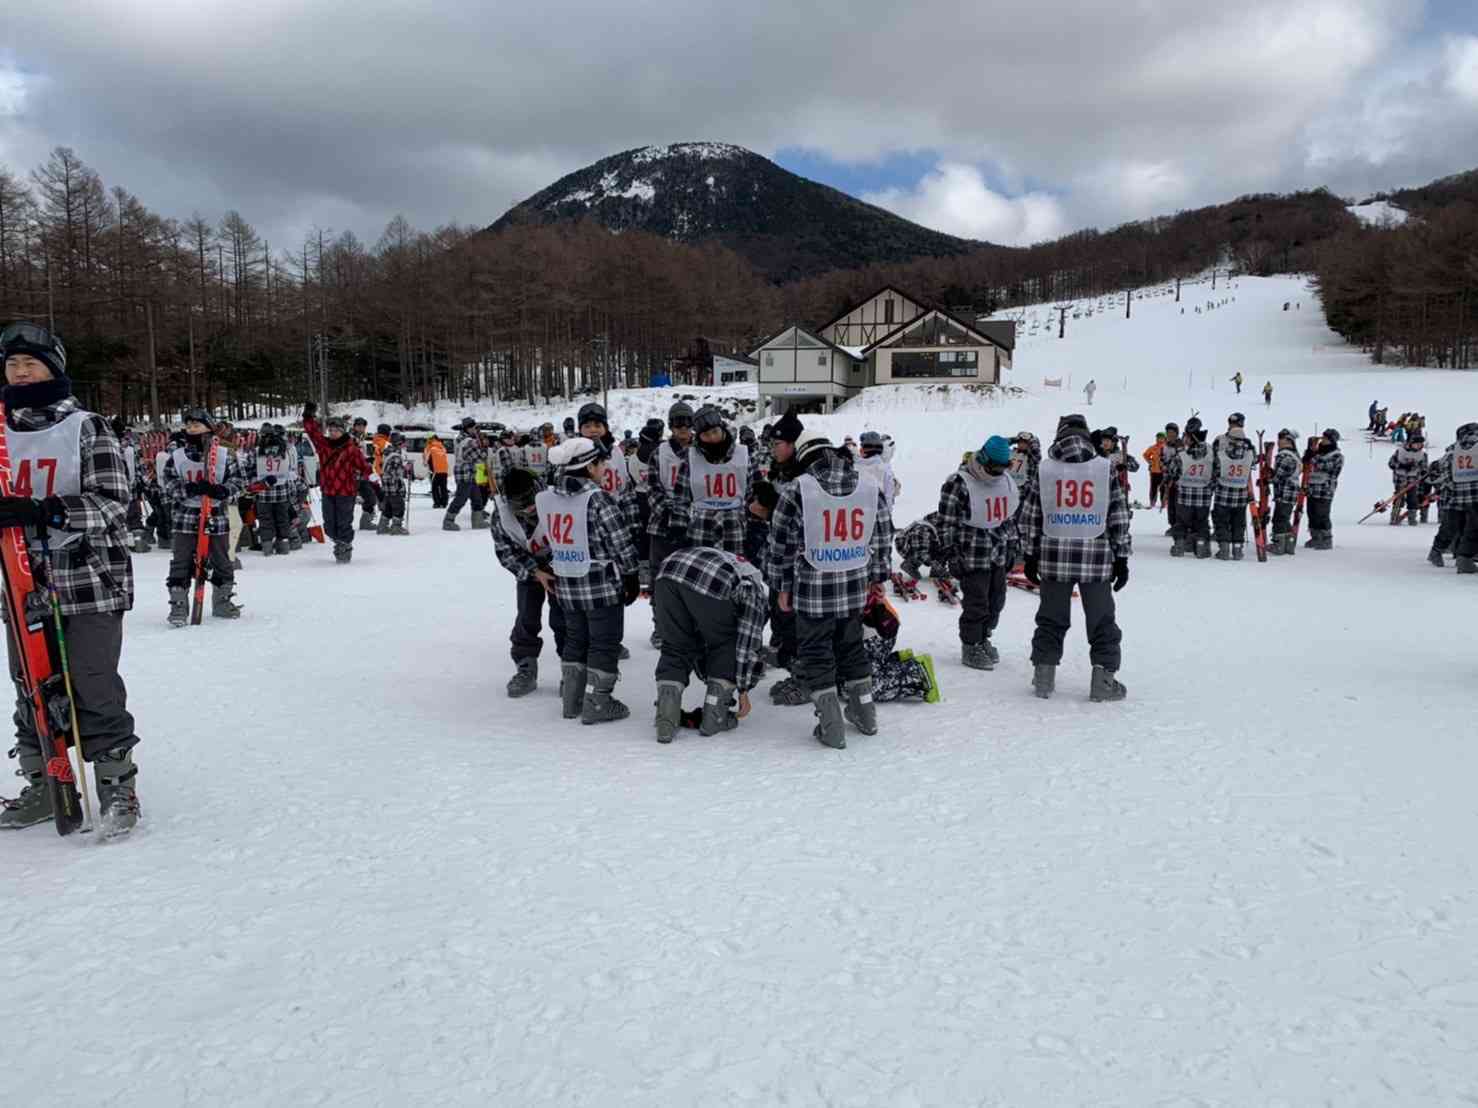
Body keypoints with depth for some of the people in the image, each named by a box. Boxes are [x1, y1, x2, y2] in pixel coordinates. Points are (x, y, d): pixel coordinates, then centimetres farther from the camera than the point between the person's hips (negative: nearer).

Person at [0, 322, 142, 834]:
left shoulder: (88, 428, -5)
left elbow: (111, 501, -14)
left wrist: (44, 511, -26)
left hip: (88, 580, -5)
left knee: (94, 689, -2)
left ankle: (117, 785, 12)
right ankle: (42, 785, 27)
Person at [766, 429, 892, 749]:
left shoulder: (797, 490, -11)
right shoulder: (870, 488, 0)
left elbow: (781, 544, -6)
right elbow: (882, 537, 10)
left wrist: (783, 586, 6)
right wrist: (878, 577, 23)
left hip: (813, 590, -4)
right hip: (855, 588, 4)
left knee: (816, 652, 9)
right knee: (852, 645, 22)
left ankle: (831, 726, 7)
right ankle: (865, 713, 31)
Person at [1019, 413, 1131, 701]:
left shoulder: (1044, 469, 0)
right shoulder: (1106, 468, -2)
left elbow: (1030, 517, 3)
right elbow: (1119, 517, 0)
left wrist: (1030, 556, 12)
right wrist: (1122, 558, 7)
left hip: (1054, 558, 1)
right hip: (1096, 558, -1)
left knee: (1051, 619, 12)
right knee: (1101, 621, 9)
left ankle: (1043, 677, 15)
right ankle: (1103, 680, 9)